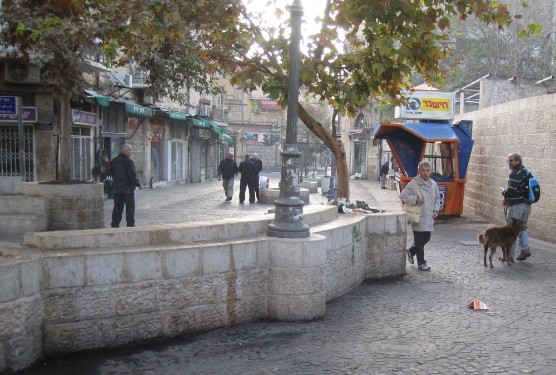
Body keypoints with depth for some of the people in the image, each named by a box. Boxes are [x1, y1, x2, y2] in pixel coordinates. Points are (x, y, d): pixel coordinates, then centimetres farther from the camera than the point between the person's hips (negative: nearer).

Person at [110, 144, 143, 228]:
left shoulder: (114, 161, 8)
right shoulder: (128, 161, -14)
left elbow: (112, 173, 14)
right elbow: (132, 174, -17)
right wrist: (138, 184, -9)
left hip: (116, 187, 7)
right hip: (128, 186, -7)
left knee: (117, 206, 12)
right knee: (130, 206, 0)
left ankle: (115, 224, 13)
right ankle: (130, 224, -1)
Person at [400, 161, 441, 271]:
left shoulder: (433, 184, 8)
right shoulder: (413, 184, -11)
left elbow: (437, 198, 20)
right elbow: (402, 195, -12)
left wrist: (436, 210, 7)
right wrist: (415, 199, -20)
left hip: (429, 217, 6)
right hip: (418, 217, -6)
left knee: (426, 238, 17)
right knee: (419, 241, 0)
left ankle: (411, 251, 40)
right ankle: (421, 263, 10)